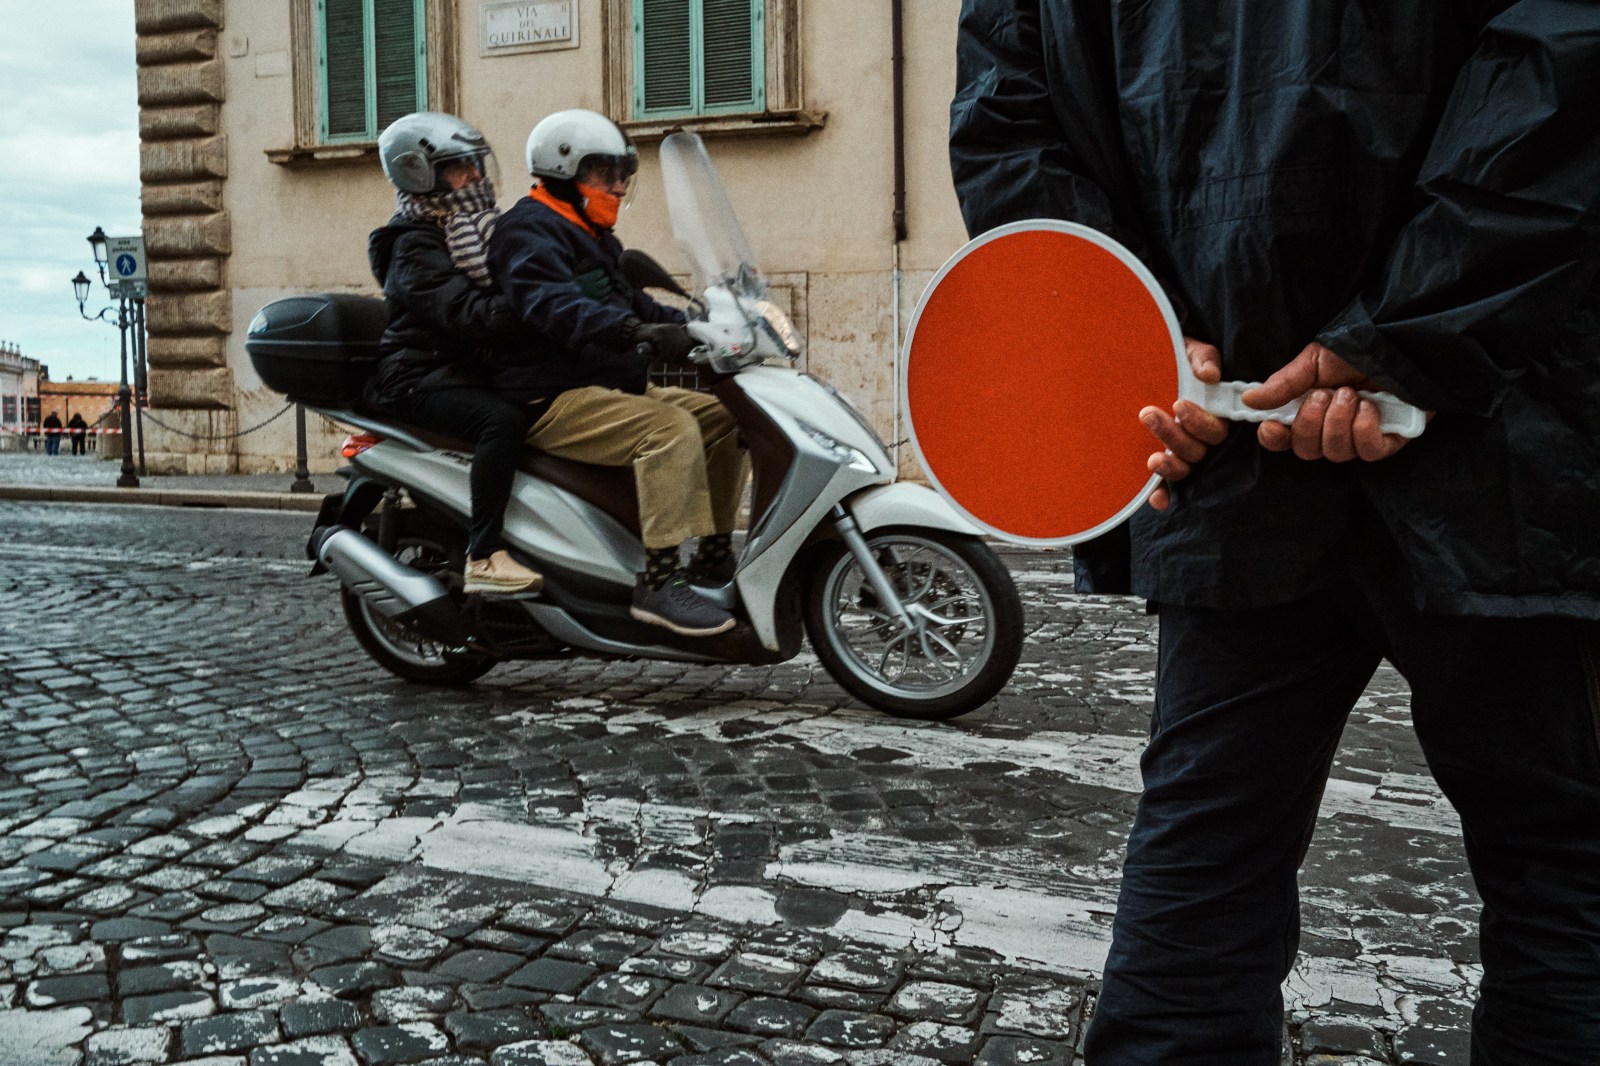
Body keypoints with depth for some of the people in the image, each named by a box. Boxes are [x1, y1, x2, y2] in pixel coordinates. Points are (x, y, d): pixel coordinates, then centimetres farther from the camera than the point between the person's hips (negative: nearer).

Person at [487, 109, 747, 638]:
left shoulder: (590, 237, 24)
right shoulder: (529, 230, -9)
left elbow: (631, 303, 29)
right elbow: (554, 306, -28)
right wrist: (635, 332, -43)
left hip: (612, 388, 10)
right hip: (554, 400, -10)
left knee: (723, 417, 4)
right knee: (672, 428, -30)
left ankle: (715, 556, 6)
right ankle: (659, 582, -32)